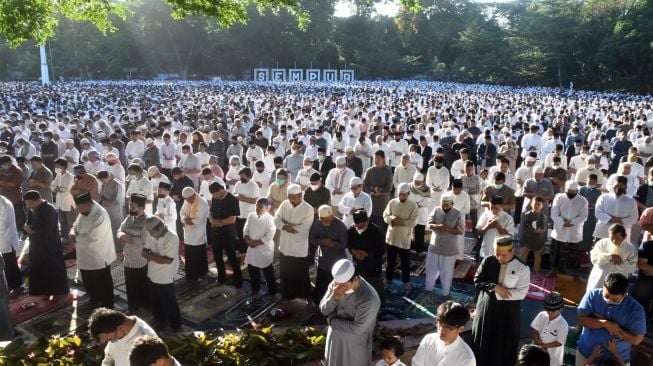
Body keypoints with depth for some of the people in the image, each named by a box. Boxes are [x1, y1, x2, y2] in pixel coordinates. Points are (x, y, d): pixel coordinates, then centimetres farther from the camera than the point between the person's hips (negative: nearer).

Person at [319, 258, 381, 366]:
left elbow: (357, 328, -27)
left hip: (355, 343, -5)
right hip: (335, 337, 5)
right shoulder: (336, 284, -14)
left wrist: (332, 320, -16)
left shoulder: (370, 298, -31)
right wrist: (334, 296, -30)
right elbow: (324, 310, -10)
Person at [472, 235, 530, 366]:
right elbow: (477, 281, -5)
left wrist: (494, 292, -19)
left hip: (508, 312, -2)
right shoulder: (488, 261, -6)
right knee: (483, 342, 16)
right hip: (487, 308, 2)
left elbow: (521, 293, -15)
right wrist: (495, 287, -22)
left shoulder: (522, 268, -12)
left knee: (504, 345, 12)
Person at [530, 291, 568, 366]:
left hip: (552, 356, -5)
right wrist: (538, 342, -17)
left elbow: (559, 342, -20)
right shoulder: (541, 315, -11)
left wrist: (544, 345, -21)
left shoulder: (563, 324, -23)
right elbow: (535, 331, -3)